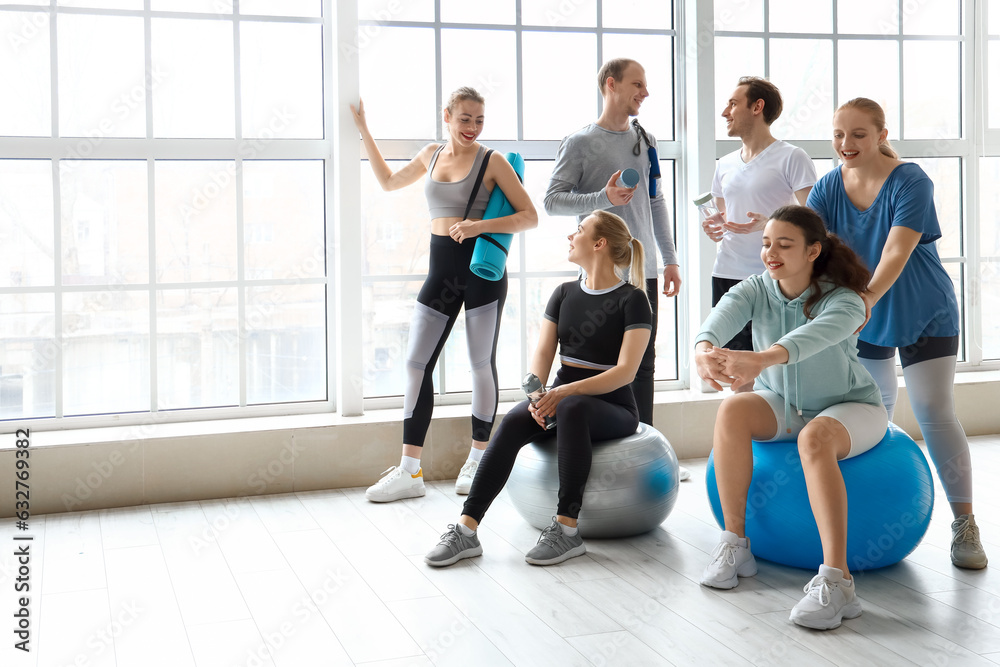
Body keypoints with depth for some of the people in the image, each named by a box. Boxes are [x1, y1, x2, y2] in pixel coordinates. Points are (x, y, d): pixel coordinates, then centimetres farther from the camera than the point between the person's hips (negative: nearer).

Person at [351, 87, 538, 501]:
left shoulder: (492, 161, -2)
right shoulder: (431, 155, 12)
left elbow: (529, 216, -6)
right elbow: (388, 182, 29)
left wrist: (480, 225, -19)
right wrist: (363, 130, 28)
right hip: (441, 269, 5)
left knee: (482, 364, 3)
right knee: (416, 362, 0)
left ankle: (477, 461, 18)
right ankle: (409, 471, 4)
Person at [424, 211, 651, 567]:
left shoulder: (632, 300, -5)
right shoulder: (564, 293, 13)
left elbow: (625, 371, -16)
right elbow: (543, 354, 5)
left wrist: (565, 392, -26)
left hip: (612, 407, -4)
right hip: (562, 397, 5)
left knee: (572, 408, -38)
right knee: (513, 422, -27)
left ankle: (567, 529, -36)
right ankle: (466, 529, -33)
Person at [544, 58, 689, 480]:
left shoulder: (646, 140, 14)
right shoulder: (580, 142, -4)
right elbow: (552, 200, -9)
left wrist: (670, 259, 16)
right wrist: (603, 198, -22)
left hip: (643, 270, 6)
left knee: (643, 363, 9)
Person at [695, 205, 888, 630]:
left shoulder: (842, 300, -23)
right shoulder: (756, 290, -11)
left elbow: (819, 333, -47)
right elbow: (724, 314, -34)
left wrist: (761, 359, -67)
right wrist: (704, 348, -59)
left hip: (850, 407, -4)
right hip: (783, 404, 4)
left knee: (814, 438, -38)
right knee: (732, 411, -27)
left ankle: (836, 580, -41)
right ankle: (735, 542, -18)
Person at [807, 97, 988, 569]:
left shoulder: (910, 182, -21)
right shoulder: (828, 189, -7)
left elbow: (896, 253, -34)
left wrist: (869, 297, -50)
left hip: (925, 315, -5)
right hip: (863, 317, 5)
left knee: (935, 414, -11)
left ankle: (964, 525, -2)